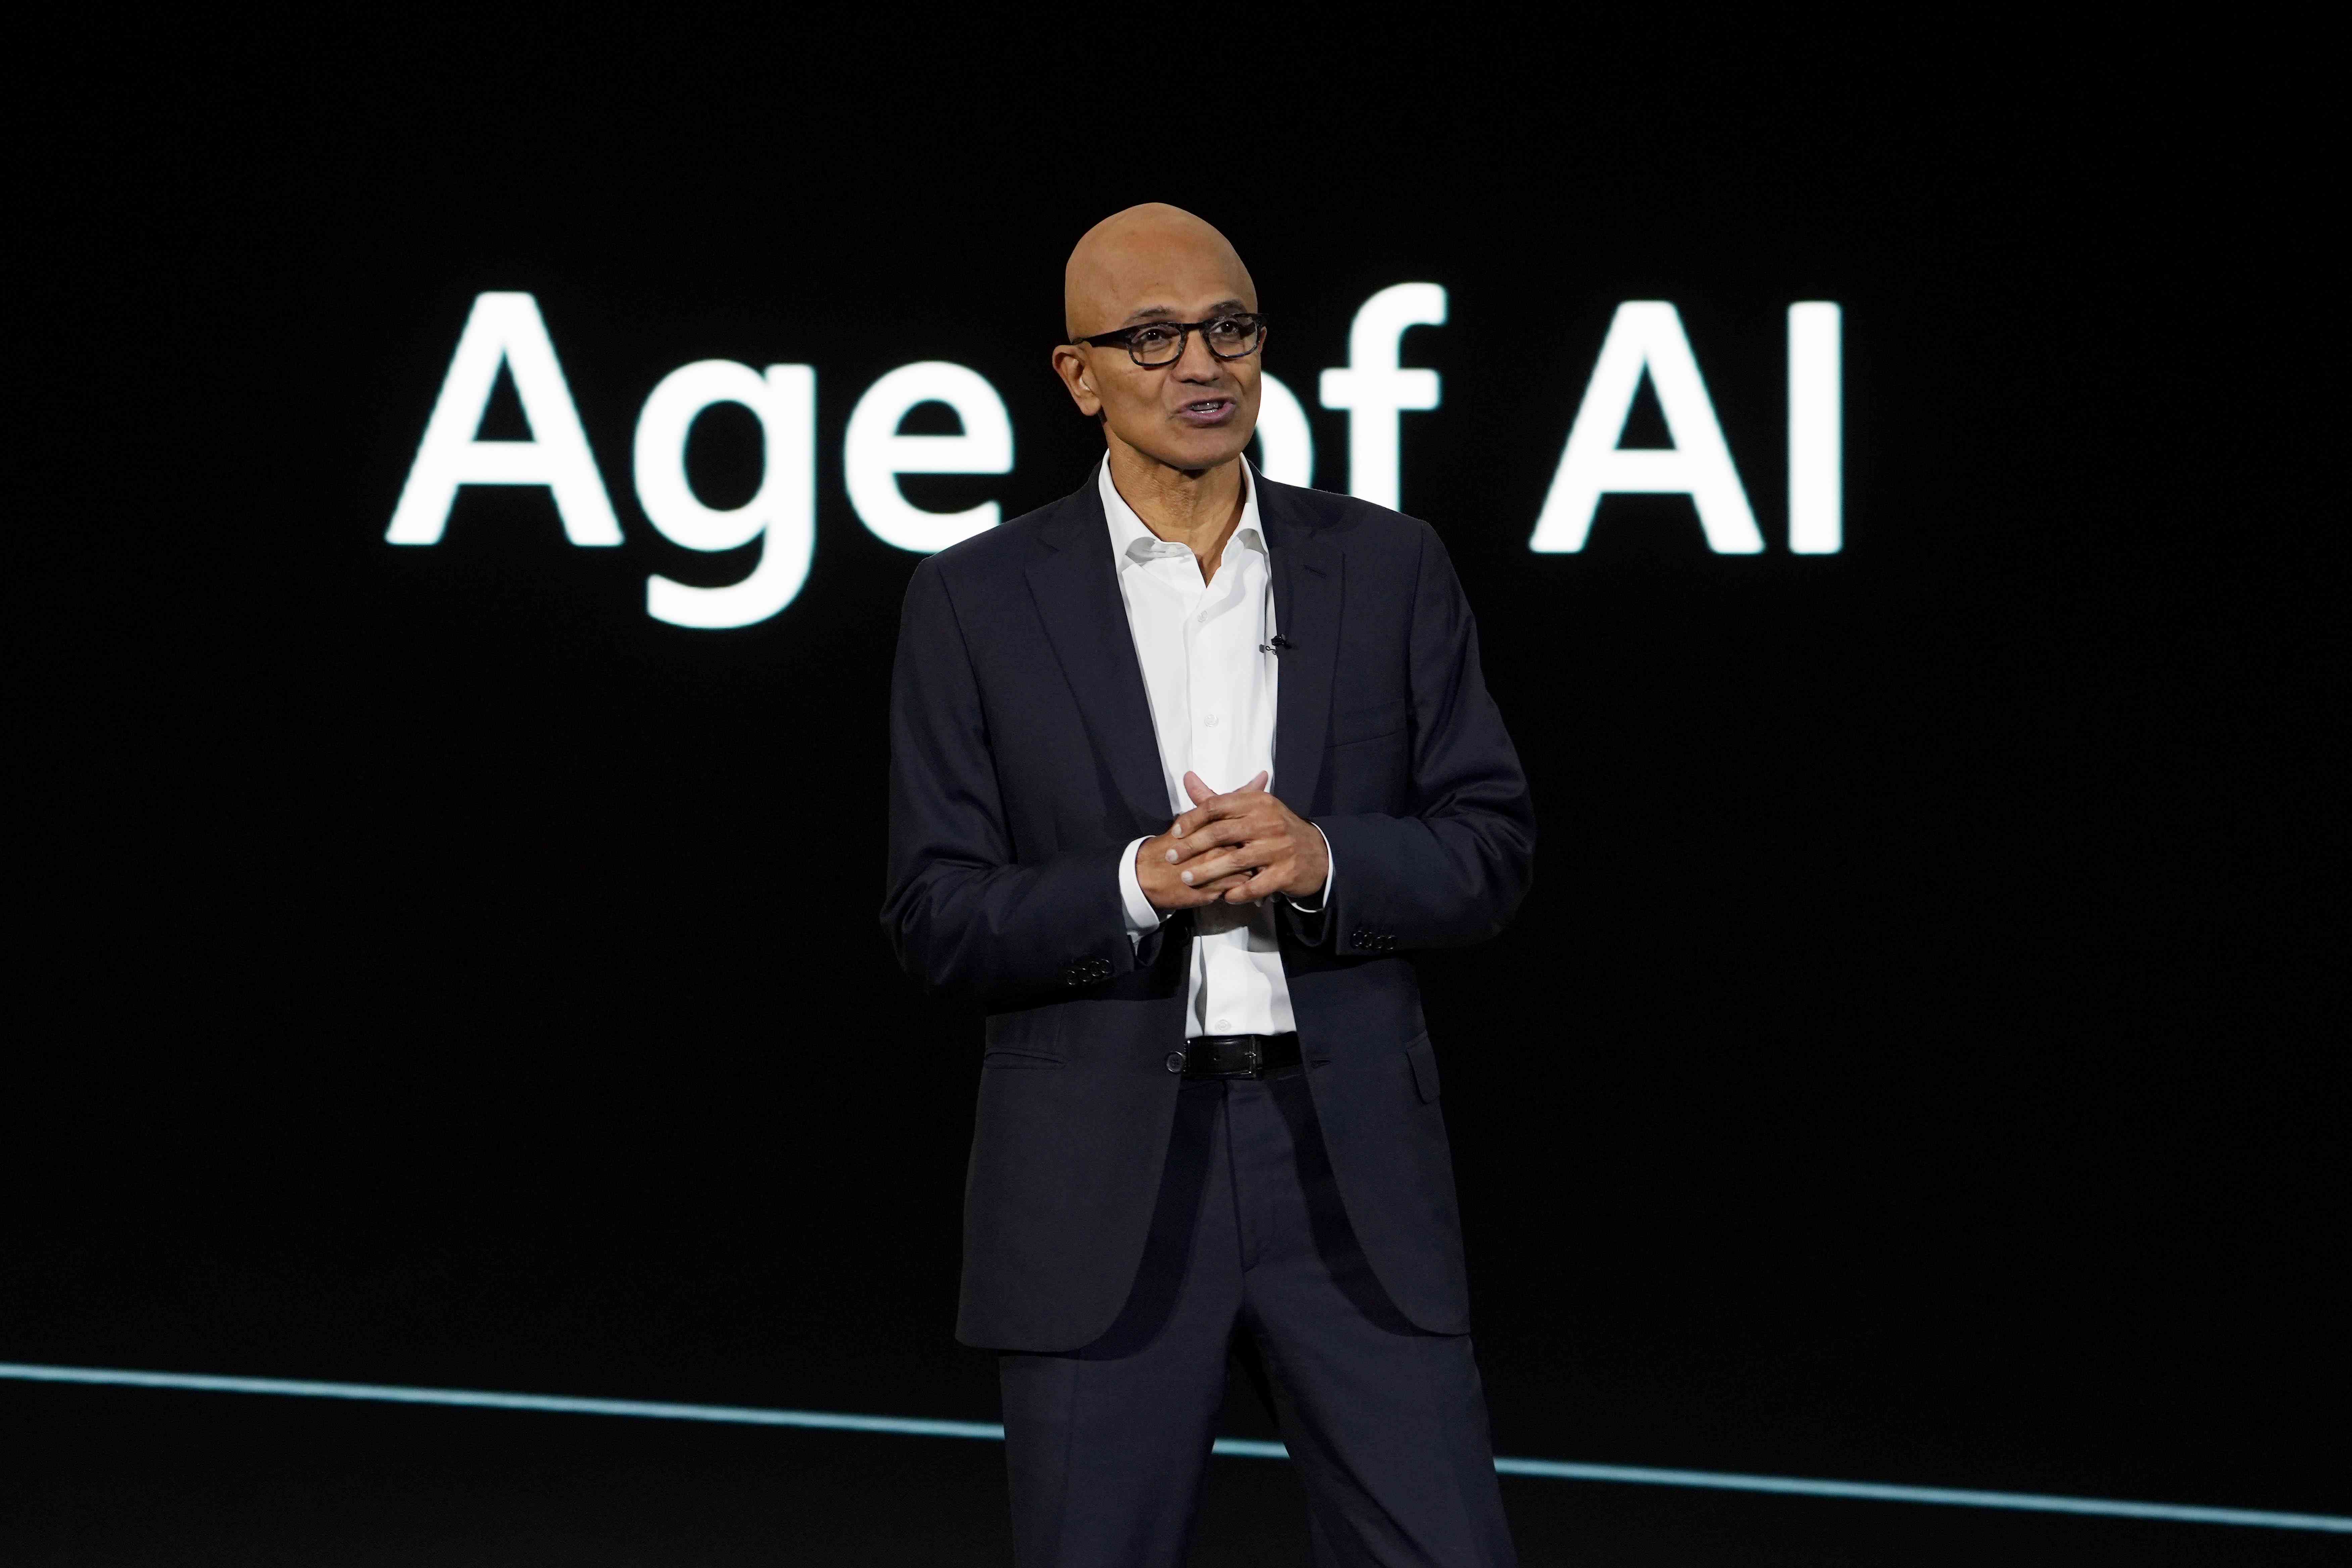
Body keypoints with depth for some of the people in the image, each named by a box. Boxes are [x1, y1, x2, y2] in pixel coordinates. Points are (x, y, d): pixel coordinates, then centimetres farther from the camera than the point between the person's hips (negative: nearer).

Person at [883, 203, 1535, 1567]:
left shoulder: (1390, 569, 7)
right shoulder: (979, 603, 2)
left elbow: (1492, 848, 4)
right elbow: (941, 924, -1)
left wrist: (1319, 859, -15)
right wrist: (1136, 883, -18)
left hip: (1351, 1159, 1)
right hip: (1102, 1189, -1)